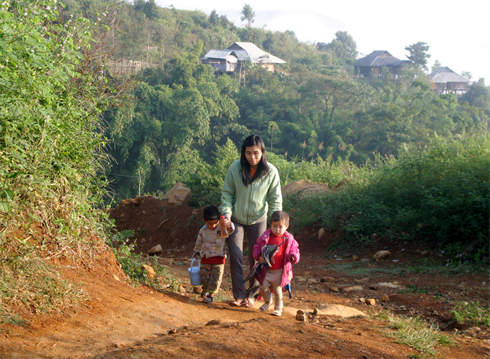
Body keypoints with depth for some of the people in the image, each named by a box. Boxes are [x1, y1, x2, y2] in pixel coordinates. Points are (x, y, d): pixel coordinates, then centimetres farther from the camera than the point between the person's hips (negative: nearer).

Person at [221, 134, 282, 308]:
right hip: (236, 219, 0)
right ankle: (238, 295, 5)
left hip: (258, 220, 0)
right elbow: (227, 193, -3)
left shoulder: (271, 172, -14)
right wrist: (226, 212, -15)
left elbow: (275, 199, -5)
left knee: (256, 258, 5)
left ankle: (251, 294, 21)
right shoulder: (235, 168, -14)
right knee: (235, 256, -5)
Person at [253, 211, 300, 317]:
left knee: (277, 289, 4)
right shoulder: (266, 237, -2)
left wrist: (293, 257, -24)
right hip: (266, 270, 2)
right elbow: (257, 248, 5)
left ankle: (278, 308, 23)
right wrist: (259, 256, -13)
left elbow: (294, 251, -2)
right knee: (263, 287, 1)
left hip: (280, 271, -2)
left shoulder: (289, 239, -6)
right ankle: (268, 302, 31)